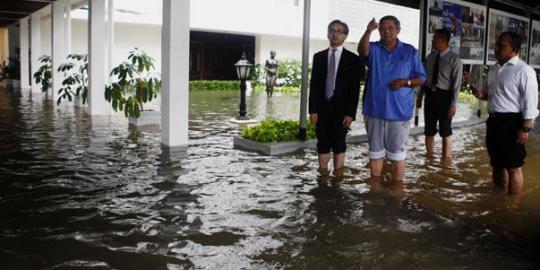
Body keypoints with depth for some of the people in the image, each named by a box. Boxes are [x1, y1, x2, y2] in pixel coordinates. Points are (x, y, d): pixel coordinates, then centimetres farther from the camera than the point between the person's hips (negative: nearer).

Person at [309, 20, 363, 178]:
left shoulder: (353, 59, 0)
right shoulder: (319, 57, 8)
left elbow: (355, 89, -4)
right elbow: (314, 85, 5)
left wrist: (350, 113, -11)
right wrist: (313, 110, -2)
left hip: (341, 109, -2)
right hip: (322, 108, 2)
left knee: (339, 144, 5)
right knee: (323, 143, 7)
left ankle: (338, 175, 12)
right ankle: (323, 174, 16)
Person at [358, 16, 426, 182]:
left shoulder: (410, 51, 4)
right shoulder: (374, 49, 3)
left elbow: (421, 78, 5)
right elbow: (362, 51, -22)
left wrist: (406, 82, -15)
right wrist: (368, 31, -40)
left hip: (399, 110, -1)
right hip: (374, 109, 2)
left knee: (397, 152, 5)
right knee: (375, 151, 11)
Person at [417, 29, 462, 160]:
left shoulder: (454, 59, -11)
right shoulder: (430, 57, 6)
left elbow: (457, 83, -12)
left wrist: (453, 104, -16)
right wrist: (420, 96, 11)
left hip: (444, 96, -5)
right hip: (430, 95, 5)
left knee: (445, 131, 9)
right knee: (429, 129, 12)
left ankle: (446, 159, 21)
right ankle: (429, 155, 27)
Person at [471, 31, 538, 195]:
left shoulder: (524, 70, -11)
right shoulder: (494, 69, 13)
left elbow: (530, 102, -14)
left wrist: (525, 128, -18)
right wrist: (481, 94, 3)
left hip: (511, 122, -8)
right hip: (493, 121, 8)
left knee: (513, 168, 1)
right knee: (496, 165, 18)